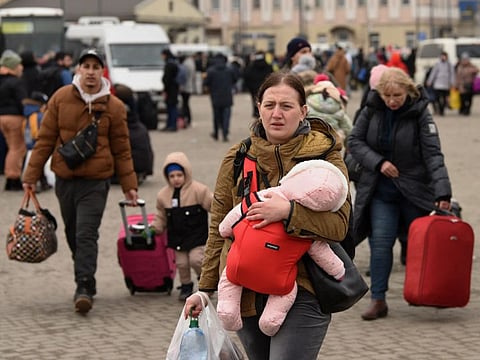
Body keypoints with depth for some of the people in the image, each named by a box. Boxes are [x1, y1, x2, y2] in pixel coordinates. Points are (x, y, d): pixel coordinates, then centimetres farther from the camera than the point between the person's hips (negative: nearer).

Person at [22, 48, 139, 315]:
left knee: (86, 235, -14)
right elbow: (45, 140, 3)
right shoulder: (61, 99, 0)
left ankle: (84, 288, -14)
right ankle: (85, 282, 28)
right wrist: (31, 175, 1)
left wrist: (129, 186, 3)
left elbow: (122, 150, 4)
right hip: (64, 179, 3)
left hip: (95, 182, -3)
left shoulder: (114, 107, -2)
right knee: (73, 234, 13)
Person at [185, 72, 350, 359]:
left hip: (302, 294, -4)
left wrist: (289, 212, -26)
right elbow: (219, 229, 13)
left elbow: (339, 224, -12)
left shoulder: (325, 156, -2)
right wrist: (205, 288, 12)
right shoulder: (237, 159, 8)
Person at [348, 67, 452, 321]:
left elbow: (433, 155, -19)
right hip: (381, 190, 2)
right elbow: (354, 141, 2)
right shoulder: (372, 110, -4)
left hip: (415, 190, -2)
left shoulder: (420, 114, -13)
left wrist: (443, 193, -29)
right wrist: (379, 162, -13)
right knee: (380, 242, -7)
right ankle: (378, 300, -2)